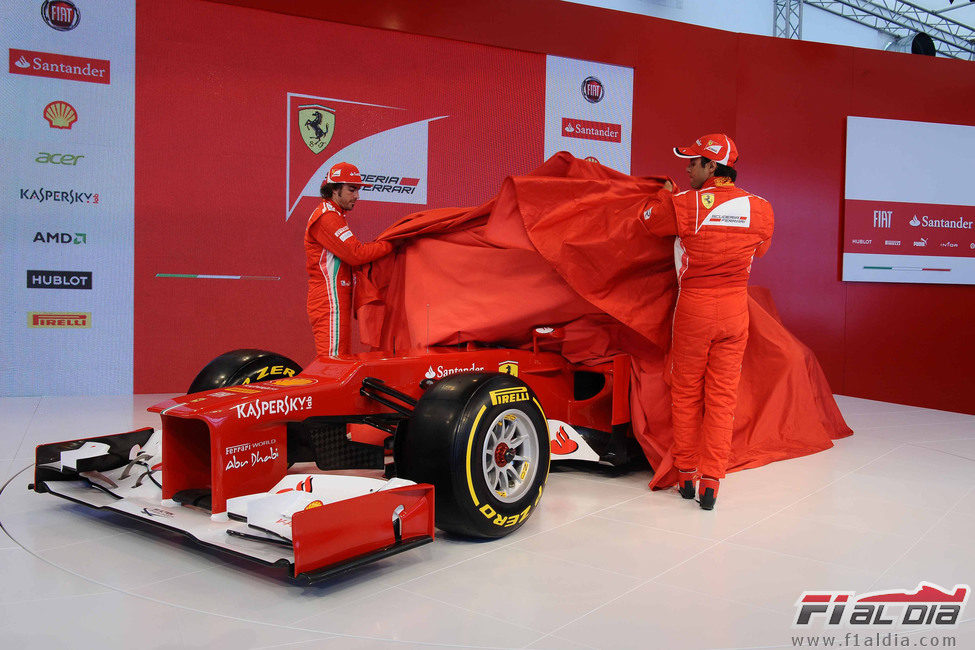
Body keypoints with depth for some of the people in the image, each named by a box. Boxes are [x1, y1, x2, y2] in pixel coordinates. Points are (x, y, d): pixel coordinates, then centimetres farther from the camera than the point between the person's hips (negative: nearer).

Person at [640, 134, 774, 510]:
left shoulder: (684, 204, -12)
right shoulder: (760, 209, 0)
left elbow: (649, 219, 6)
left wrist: (664, 193, 23)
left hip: (694, 307, -2)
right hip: (736, 308, 3)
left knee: (686, 393, 12)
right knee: (723, 395, 7)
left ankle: (686, 475, 21)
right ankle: (711, 482, 6)